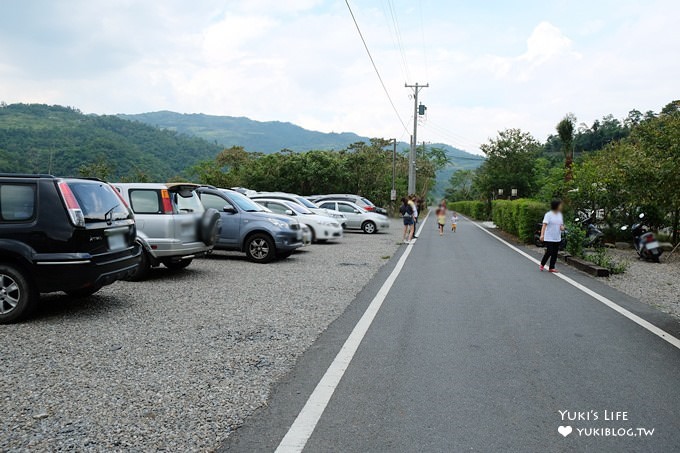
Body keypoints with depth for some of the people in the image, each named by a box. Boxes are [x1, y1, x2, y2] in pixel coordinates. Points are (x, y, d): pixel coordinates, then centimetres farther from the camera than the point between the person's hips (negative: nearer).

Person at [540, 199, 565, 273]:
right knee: (549, 252, -8)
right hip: (549, 238, -6)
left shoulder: (560, 214, 10)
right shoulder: (548, 214, -10)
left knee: (555, 253, 6)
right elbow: (544, 225, -19)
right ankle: (542, 264, 15)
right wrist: (542, 235, -31)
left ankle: (551, 267, 13)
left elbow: (561, 224, 21)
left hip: (557, 238, 6)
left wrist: (562, 227, -4)